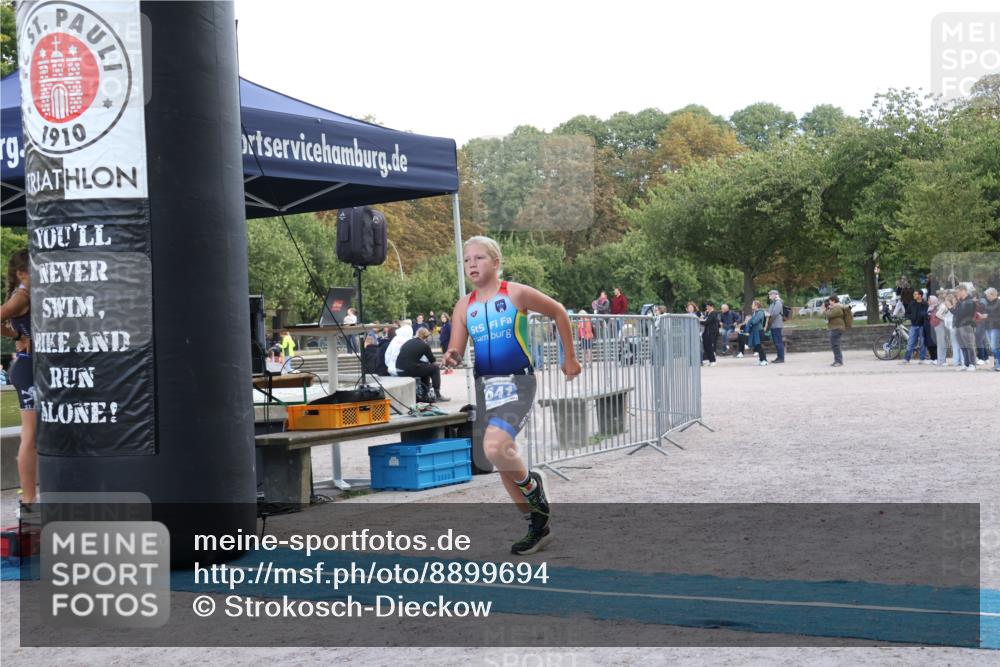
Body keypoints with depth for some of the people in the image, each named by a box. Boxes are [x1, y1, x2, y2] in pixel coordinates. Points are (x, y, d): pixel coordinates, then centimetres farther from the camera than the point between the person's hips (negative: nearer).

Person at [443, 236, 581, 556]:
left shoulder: (516, 294, -5)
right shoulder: (464, 306, 6)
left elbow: (558, 312, 6)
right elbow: (456, 348, 4)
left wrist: (570, 358, 10)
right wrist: (451, 358, -21)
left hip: (517, 382, -6)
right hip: (485, 385, 6)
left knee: (495, 448, -28)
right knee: (503, 460, 11)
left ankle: (531, 484, 4)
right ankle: (538, 526, 27)